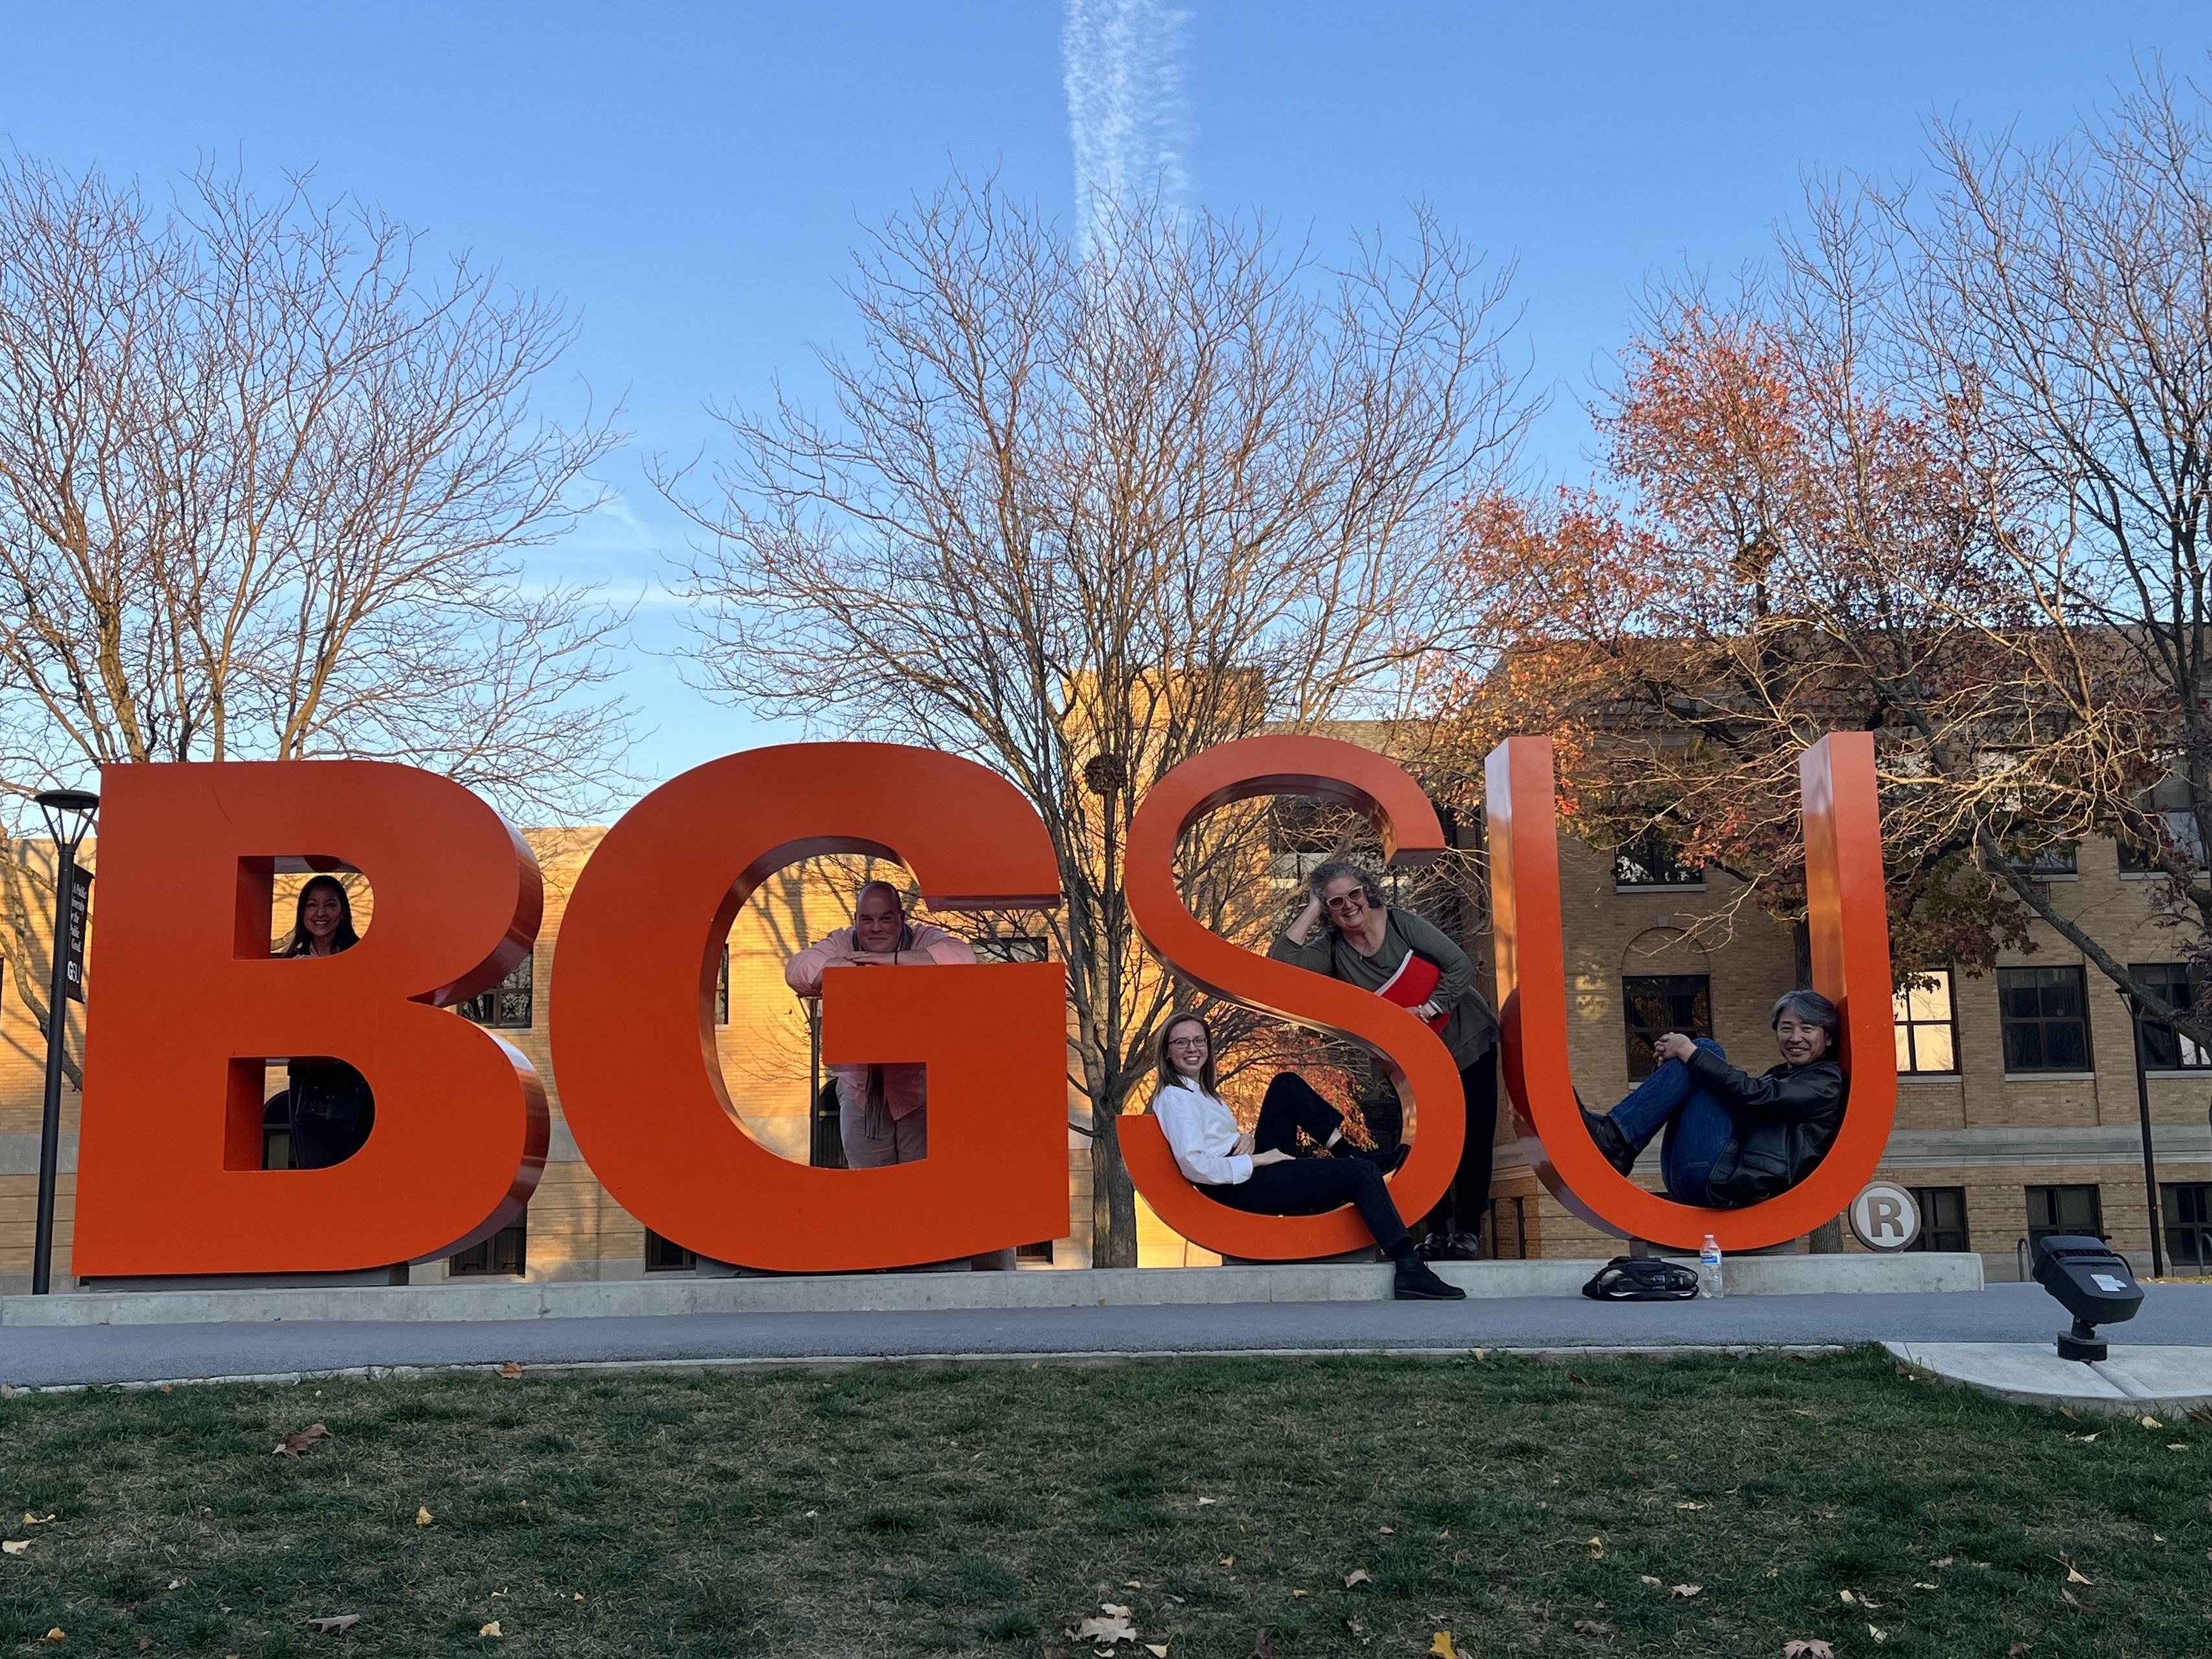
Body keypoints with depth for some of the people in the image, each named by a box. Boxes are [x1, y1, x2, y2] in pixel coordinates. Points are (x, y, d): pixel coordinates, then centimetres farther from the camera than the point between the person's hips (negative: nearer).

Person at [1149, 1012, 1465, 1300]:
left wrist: (1246, 1137, -1)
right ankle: (1410, 1269, -24)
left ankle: (1351, 1153, 3)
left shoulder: (1200, 1090, 18)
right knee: (1361, 1174, -17)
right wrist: (1258, 1160, -18)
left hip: (1255, 1168, 10)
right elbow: (1193, 1165, -24)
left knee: (1287, 1085, 10)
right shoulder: (1174, 1098, -12)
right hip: (1243, 1188, -10)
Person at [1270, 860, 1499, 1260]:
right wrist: (1311, 911, -22)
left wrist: (1427, 1009, -24)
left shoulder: (1401, 923, -16)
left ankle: (1469, 1231, 15)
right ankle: (1438, 1232, 17)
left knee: (1474, 1139, 2)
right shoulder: (1331, 950, -10)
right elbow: (1280, 962, -27)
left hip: (1468, 1039, -2)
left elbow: (1461, 966, -15)